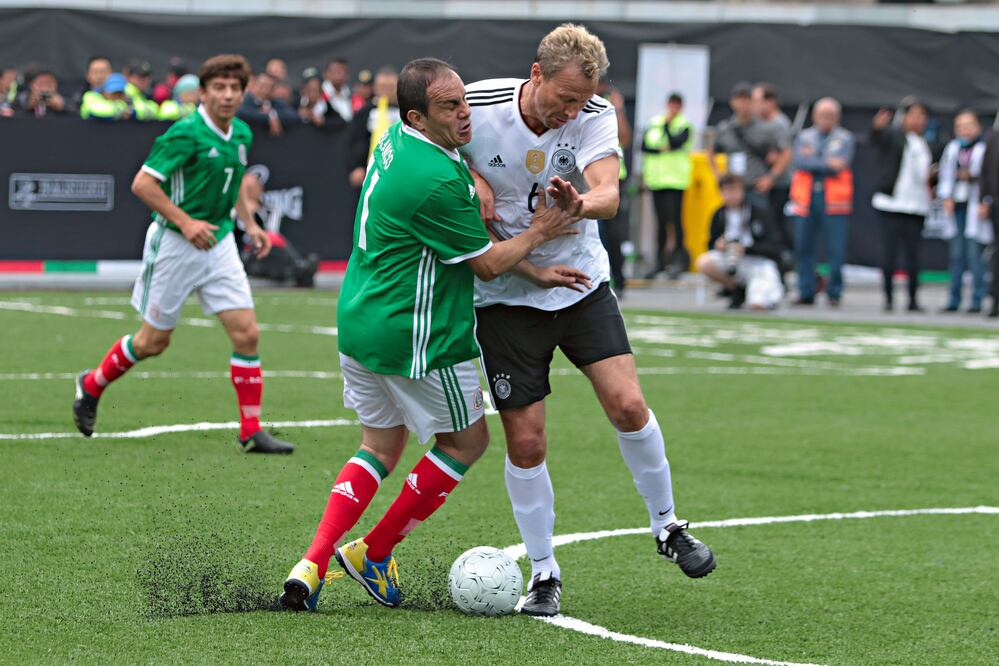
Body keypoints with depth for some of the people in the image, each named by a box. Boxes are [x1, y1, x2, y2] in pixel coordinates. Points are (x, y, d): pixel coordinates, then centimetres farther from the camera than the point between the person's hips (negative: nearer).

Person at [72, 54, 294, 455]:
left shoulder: (242, 135, 5)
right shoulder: (187, 133, -18)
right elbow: (142, 183, -19)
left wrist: (249, 223, 14)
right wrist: (185, 223, -22)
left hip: (219, 242, 6)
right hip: (174, 244, -6)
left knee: (246, 333, -5)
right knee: (153, 341, 6)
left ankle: (251, 430, 0)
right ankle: (92, 385, 31)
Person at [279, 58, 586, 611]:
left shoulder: (395, 140, 5)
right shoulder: (435, 181, -26)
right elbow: (486, 264, -14)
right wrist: (538, 233, 1)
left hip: (359, 322, 9)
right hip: (414, 339, -9)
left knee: (380, 447, 19)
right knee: (467, 440, 13)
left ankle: (312, 566, 4)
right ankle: (374, 553, 18)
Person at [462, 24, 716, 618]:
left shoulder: (595, 116, -12)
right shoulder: (477, 106, -15)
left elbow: (608, 195, -25)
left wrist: (581, 204, -49)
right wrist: (470, 177, -17)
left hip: (582, 283, 1)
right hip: (507, 295, -1)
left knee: (628, 405, -12)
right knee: (525, 440, -3)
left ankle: (667, 526, 12)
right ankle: (544, 573, 12)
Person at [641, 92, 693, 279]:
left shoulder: (684, 125, -1)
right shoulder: (654, 123, 12)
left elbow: (675, 143, -16)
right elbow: (644, 145, 5)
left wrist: (667, 124, -11)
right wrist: (660, 150, -9)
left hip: (676, 179, -5)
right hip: (656, 178, 5)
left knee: (675, 218, -11)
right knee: (661, 220, 9)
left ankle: (679, 259, -9)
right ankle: (660, 260, 13)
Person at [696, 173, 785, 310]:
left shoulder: (760, 211, -13)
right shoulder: (719, 215, 0)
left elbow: (773, 247, -15)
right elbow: (712, 244, 9)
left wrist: (746, 249, -30)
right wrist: (718, 246, -16)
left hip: (760, 262, -4)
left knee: (758, 305, -30)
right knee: (704, 263, -25)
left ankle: (772, 289, 10)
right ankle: (737, 290, 1)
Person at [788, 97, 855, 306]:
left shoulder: (844, 138, 8)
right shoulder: (804, 137, 14)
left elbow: (841, 163, -8)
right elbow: (799, 163, -3)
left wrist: (813, 162, -7)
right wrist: (827, 164, -9)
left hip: (834, 201, -2)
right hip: (806, 199, 2)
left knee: (836, 249, -5)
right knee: (803, 248, 1)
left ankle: (834, 293, 3)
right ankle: (806, 292, 9)